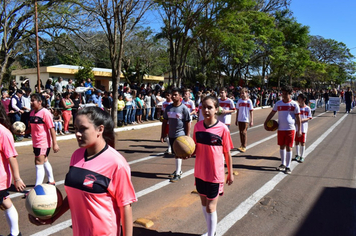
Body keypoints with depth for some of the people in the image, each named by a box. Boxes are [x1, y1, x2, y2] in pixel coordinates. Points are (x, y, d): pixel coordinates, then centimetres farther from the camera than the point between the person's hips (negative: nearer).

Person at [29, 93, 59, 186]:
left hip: (43, 143, -8)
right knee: (45, 161, 20)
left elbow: (51, 128, -16)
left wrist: (55, 143, -18)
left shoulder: (45, 112, -16)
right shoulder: (32, 112, 8)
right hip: (35, 143, 8)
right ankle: (51, 181, 37)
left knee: (39, 163, -8)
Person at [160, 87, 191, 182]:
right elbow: (165, 122, 9)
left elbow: (188, 123, -9)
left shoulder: (184, 108, -10)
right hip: (171, 134, 6)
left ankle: (178, 174, 4)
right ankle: (178, 170, 34)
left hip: (180, 135, -5)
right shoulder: (168, 108, 4)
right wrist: (162, 135, 6)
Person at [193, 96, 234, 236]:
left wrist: (230, 173, 0)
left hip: (215, 175, -5)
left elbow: (227, 153, -6)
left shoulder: (222, 129, -15)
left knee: (210, 207, 3)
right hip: (200, 172, 5)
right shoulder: (198, 126, -3)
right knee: (204, 203, 20)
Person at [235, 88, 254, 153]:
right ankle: (242, 145, 21)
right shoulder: (239, 101, 7)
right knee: (241, 132, 9)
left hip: (246, 119, -4)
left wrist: (251, 121, -8)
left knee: (244, 132, -7)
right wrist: (236, 120, 14)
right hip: (240, 119, 4)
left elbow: (251, 111, -4)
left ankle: (244, 147, 0)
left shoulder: (249, 101, -4)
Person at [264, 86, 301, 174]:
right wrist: (266, 123, 4)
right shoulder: (278, 103, 4)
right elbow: (272, 114, 10)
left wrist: (299, 130, -2)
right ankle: (283, 164, 25)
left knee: (289, 147, -2)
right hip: (281, 129, 3)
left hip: (290, 129, -3)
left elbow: (298, 117, 0)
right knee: (282, 146, 11)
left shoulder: (294, 104, -3)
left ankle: (288, 167, 8)